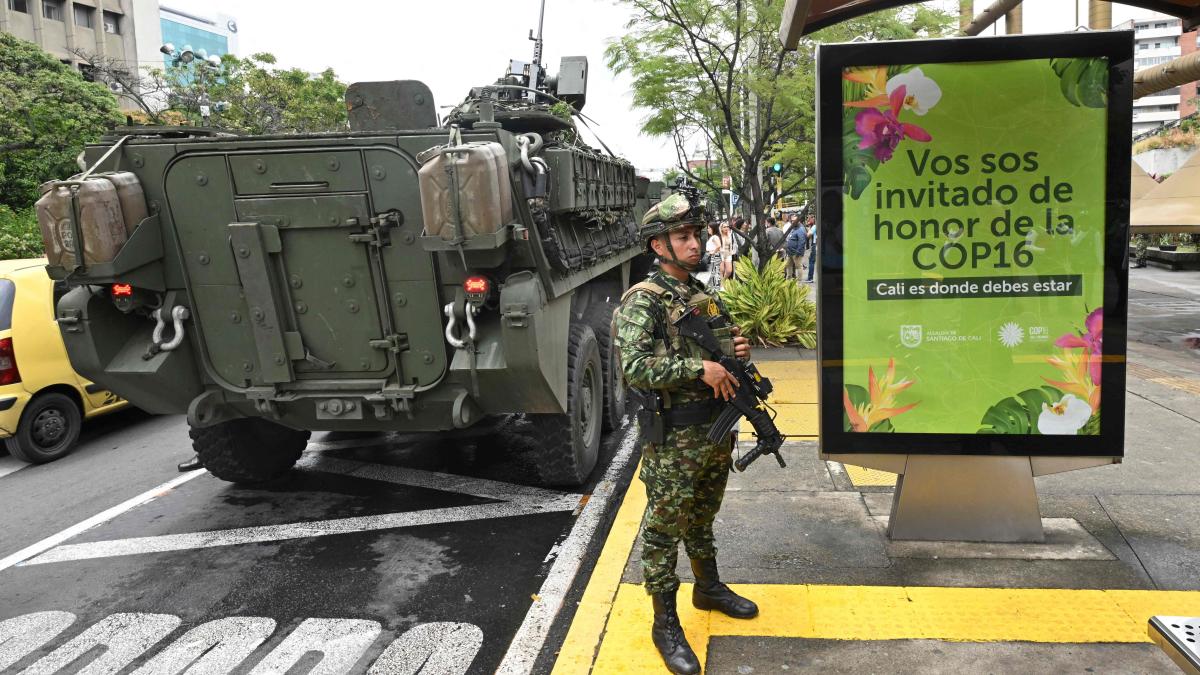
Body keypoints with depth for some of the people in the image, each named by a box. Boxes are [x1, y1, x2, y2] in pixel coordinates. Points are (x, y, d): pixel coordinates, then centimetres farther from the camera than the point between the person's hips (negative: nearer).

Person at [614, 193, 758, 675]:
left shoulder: (707, 297, 10)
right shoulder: (641, 302, -14)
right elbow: (634, 368, -25)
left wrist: (738, 351, -1)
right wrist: (699, 368, -26)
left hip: (716, 429, 7)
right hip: (672, 439, -7)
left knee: (702, 519, 24)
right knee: (664, 529, 4)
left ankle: (709, 588, 44)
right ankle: (665, 624, 17)